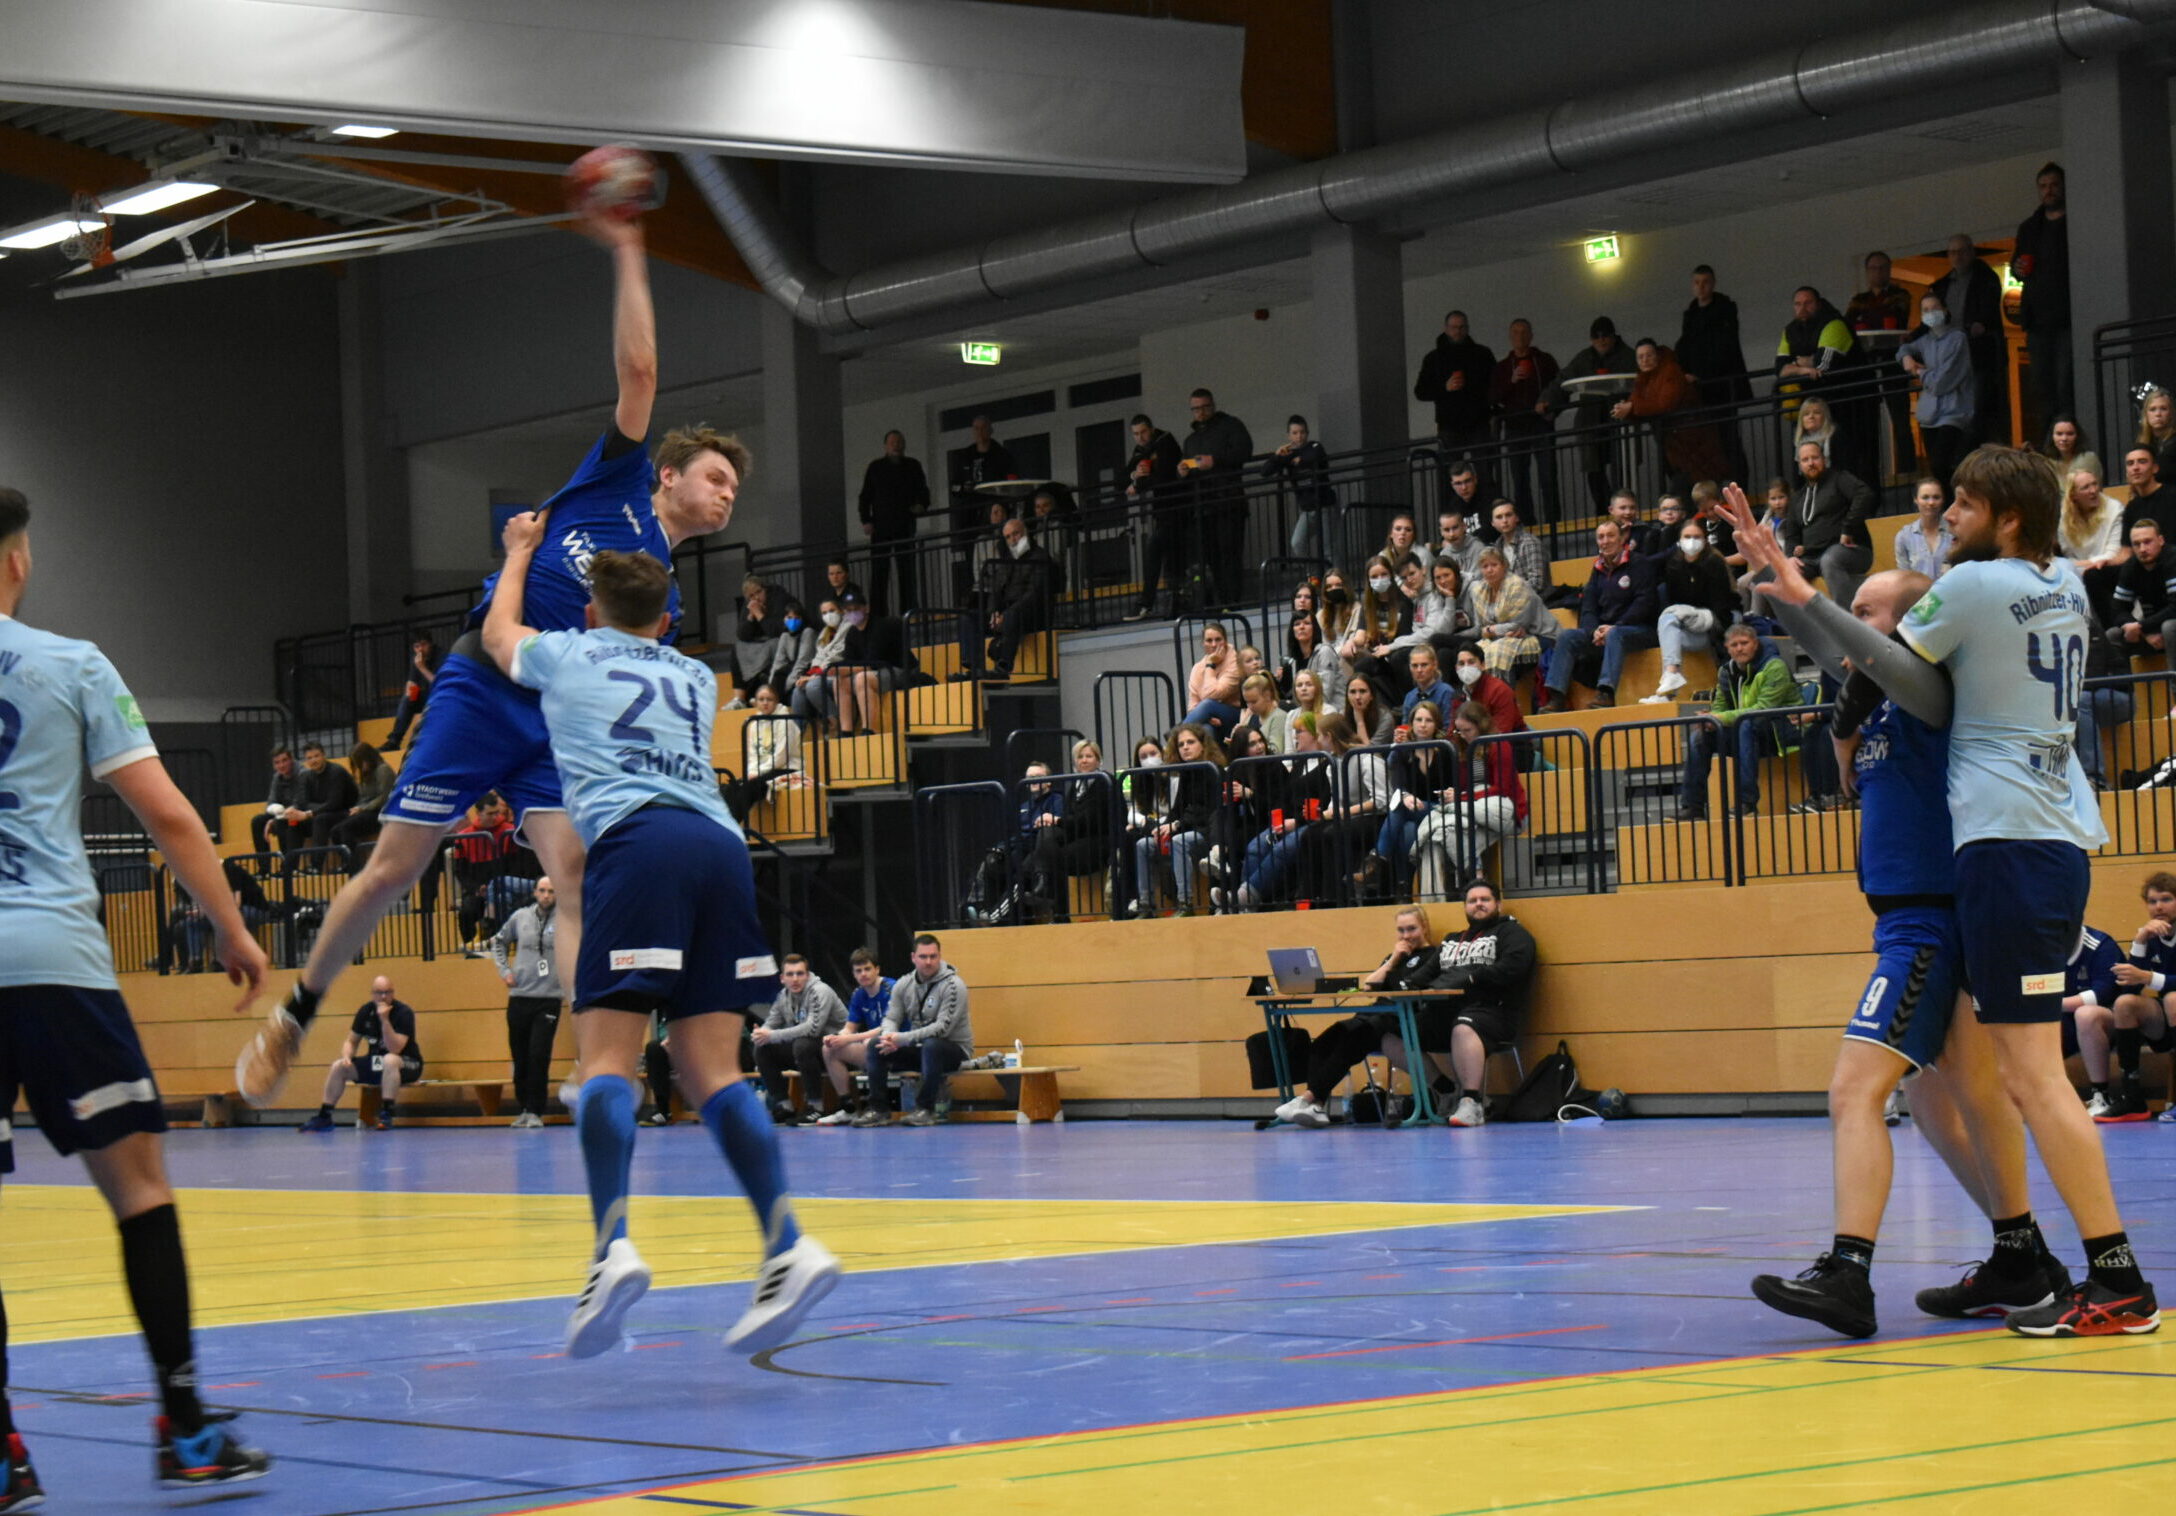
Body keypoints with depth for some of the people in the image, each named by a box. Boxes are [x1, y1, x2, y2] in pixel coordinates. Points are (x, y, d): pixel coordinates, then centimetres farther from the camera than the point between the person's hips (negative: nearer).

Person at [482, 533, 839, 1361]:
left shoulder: (569, 656, 21)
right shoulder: (698, 679, 31)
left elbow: (498, 633, 45)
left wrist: (521, 552, 61)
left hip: (637, 837, -4)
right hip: (720, 842, 4)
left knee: (607, 1053, -9)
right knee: (710, 1067, 2)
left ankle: (613, 1244, -28)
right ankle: (787, 1244, -14)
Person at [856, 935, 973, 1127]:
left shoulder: (953, 985, -16)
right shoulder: (904, 985, 3)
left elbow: (943, 1027, -25)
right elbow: (891, 1018, 3)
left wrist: (902, 1039, -31)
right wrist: (890, 1037, -23)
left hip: (955, 1049, -6)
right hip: (920, 1049, 6)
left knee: (931, 1045, -38)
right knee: (875, 1046, -12)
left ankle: (926, 1109, -24)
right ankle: (879, 1109, -10)